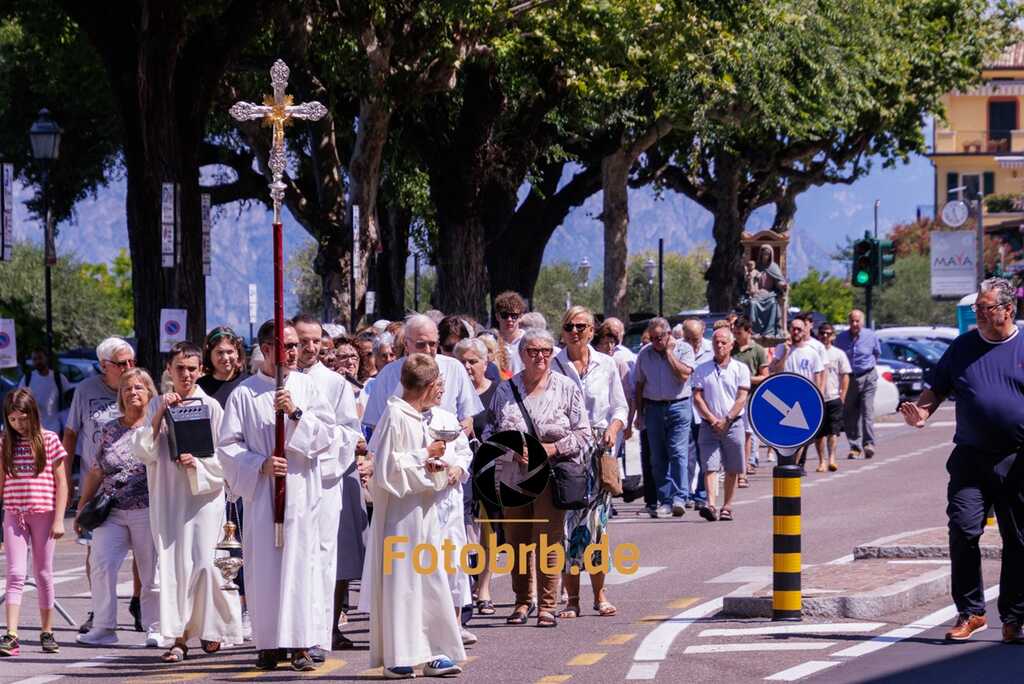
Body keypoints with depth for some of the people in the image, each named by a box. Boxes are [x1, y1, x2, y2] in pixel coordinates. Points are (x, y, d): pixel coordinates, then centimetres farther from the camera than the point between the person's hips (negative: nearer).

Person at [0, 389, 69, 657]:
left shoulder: (49, 440, -2)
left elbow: (61, 482, -1)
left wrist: (59, 519, -7)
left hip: (43, 514, -1)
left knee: (43, 574, 7)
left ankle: (47, 633, 18)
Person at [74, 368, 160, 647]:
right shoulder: (110, 430, 14)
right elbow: (96, 472, 18)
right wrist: (82, 507, 17)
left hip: (148, 511, -3)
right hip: (111, 512, 3)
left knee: (152, 572, -1)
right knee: (101, 566, -11)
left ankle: (155, 628, 9)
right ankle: (103, 627, -6)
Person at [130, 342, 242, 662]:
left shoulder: (211, 406, 0)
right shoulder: (157, 405, 9)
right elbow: (143, 451, 0)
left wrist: (197, 462, -17)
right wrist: (160, 415, -9)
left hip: (203, 494, -2)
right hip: (167, 495, 2)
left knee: (202, 561, -8)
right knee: (172, 562, -3)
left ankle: (211, 626, 13)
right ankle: (178, 638, -1)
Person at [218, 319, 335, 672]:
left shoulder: (306, 387, 8)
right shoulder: (244, 394, 4)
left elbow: (325, 435, 2)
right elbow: (228, 444, 2)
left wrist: (296, 414, -13)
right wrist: (260, 464, -12)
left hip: (301, 491, 0)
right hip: (260, 492, 0)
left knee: (300, 562, -4)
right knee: (264, 566, 0)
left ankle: (301, 643, -4)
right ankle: (268, 643, 5)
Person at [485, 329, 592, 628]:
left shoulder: (566, 388, 4)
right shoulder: (505, 390, 9)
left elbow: (583, 436, 2)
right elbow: (490, 432, 11)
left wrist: (553, 449, -12)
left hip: (551, 476, -2)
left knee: (548, 542, -7)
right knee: (516, 541, 5)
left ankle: (548, 605, -1)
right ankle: (522, 601, 17)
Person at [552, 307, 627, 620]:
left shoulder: (606, 365, 9)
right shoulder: (554, 366, 3)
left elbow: (620, 407, 13)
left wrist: (613, 427, -6)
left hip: (598, 450, 1)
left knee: (598, 518, -2)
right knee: (566, 519, -5)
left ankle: (600, 593, 7)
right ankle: (571, 597, 1)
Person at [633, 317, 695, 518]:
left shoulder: (684, 349, 0)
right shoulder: (645, 353, 10)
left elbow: (684, 374, -16)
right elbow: (639, 384, 15)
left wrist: (668, 351, -10)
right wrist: (639, 413, 12)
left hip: (678, 406, -4)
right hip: (653, 408, 4)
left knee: (678, 453, -13)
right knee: (657, 458, 2)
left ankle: (679, 498, -18)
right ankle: (665, 501, 6)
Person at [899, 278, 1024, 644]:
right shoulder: (963, 347, 9)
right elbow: (938, 388, 14)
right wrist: (921, 411, -7)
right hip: (970, 459, 1)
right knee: (963, 531, -9)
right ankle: (970, 613, 2)